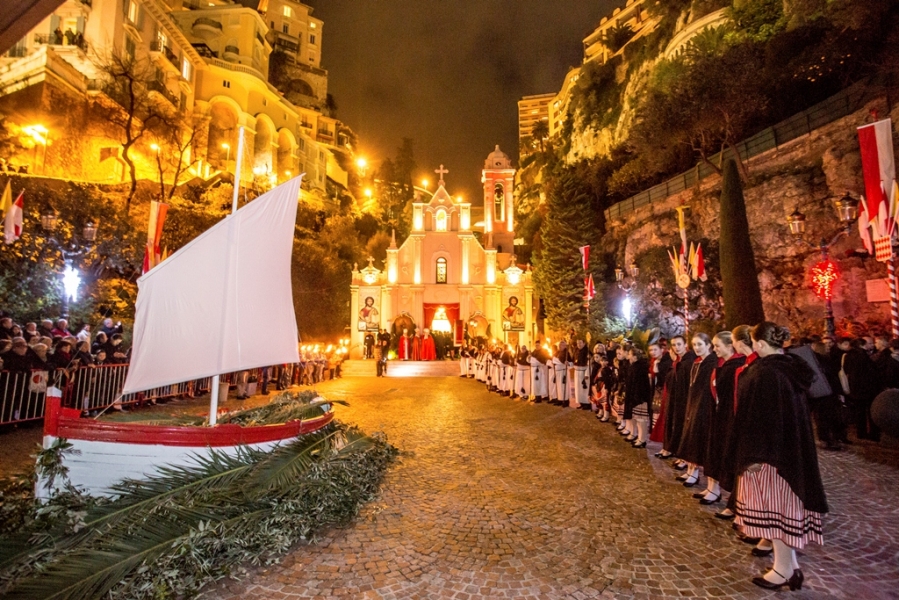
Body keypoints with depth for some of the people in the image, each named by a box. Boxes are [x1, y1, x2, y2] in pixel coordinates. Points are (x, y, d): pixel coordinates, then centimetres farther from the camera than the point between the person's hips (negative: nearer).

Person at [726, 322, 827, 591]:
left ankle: (784, 569, 18)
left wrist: (754, 455, -16)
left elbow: (759, 416, -22)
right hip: (793, 447, 9)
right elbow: (795, 411, 12)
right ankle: (791, 564, 28)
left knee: (771, 505, 5)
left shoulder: (765, 372, -23)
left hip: (771, 450, -9)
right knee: (784, 503, 17)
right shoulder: (792, 367, 4)